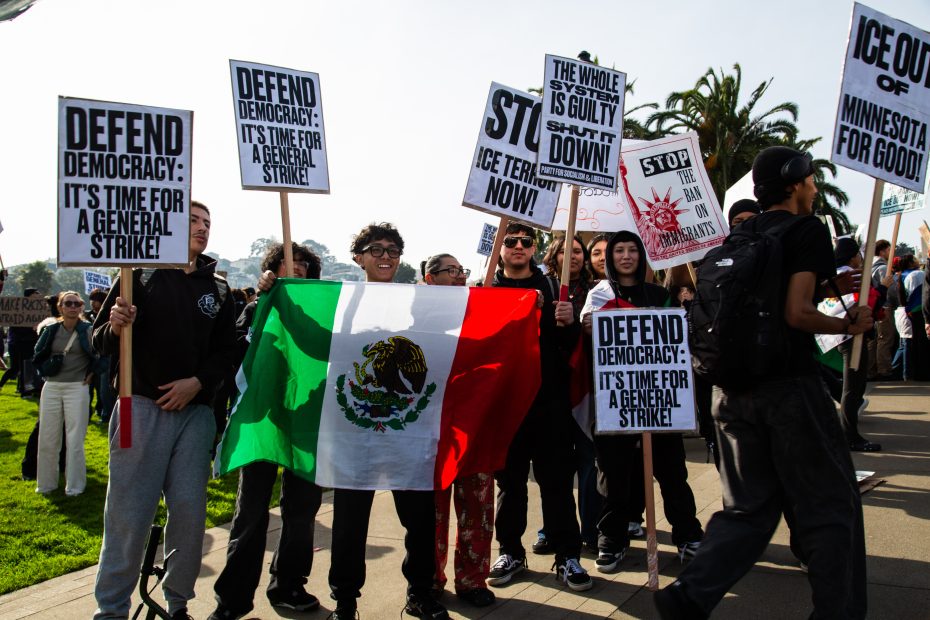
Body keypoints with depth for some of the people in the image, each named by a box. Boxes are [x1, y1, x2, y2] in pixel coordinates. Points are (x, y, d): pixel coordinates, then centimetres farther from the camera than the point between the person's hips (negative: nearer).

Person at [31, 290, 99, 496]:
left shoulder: (87, 330, -6)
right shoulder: (51, 330, 6)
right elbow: (37, 357, 16)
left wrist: (92, 373, -3)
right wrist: (47, 370, 4)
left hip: (77, 388, -4)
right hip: (51, 388, 4)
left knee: (75, 440, 0)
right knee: (47, 439, 9)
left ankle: (74, 485, 12)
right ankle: (46, 483, 24)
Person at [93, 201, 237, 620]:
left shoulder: (217, 287, 12)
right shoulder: (141, 273, 3)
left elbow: (226, 350, 12)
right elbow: (101, 340, 2)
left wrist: (198, 382, -4)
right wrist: (115, 327, -20)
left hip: (195, 410, 3)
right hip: (142, 407, -3)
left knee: (190, 510, 4)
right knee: (128, 512, -2)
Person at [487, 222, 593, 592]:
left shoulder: (552, 289, 8)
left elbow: (571, 346, 4)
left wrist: (569, 323, -16)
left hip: (550, 399, 0)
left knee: (558, 480, 4)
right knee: (509, 481, 11)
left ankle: (567, 557, 14)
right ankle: (511, 552, 25)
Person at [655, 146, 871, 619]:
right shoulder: (808, 230, -5)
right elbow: (797, 313, -16)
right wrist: (850, 324, 0)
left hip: (733, 389, 7)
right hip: (790, 385, -7)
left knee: (748, 508, 13)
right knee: (830, 507, 8)